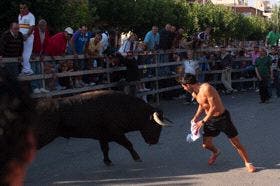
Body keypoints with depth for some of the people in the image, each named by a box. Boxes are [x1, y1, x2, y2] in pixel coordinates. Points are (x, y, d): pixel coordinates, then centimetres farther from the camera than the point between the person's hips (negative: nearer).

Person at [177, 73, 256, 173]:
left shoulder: (206, 88, -26)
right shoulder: (194, 94, 1)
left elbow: (214, 107, -27)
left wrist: (203, 121, -25)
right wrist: (196, 116, 2)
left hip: (222, 118, -7)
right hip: (210, 120, 7)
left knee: (236, 143, -3)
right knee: (206, 144, 6)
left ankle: (248, 163, 11)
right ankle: (216, 152, 40)